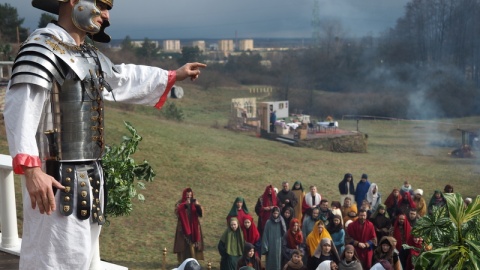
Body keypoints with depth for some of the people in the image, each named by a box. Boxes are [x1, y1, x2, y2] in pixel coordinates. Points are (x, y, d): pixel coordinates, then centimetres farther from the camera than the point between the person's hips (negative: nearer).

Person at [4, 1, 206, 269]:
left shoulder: (91, 57, 16)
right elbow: (20, 109, -26)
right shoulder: (43, 47, -14)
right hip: (58, 180, -10)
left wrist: (173, 76, 44)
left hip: (88, 179, 10)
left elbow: (124, 78, 35)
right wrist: (31, 169, -37)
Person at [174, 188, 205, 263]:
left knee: (193, 244, 1)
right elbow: (177, 212, -20)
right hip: (184, 228, -2)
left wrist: (198, 206, -22)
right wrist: (184, 204, -30)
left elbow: (201, 213, -5)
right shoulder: (180, 203, -1)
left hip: (194, 228, 2)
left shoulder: (194, 202, 4)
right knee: (184, 245, -4)